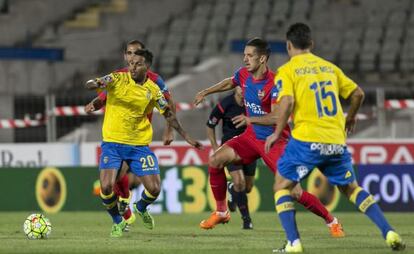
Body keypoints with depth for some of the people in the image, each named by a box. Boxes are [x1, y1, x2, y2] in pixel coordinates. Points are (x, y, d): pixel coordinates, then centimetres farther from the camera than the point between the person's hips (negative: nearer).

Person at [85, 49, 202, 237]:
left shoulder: (153, 90, 0)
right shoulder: (118, 79, -7)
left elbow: (168, 114, 10)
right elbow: (89, 85, -15)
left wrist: (186, 137, 8)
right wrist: (96, 84, -39)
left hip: (139, 145, 2)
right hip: (113, 142, -2)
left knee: (154, 189, -4)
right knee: (107, 187, -17)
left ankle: (141, 208, 33)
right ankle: (118, 222, 12)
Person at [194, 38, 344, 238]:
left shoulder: (275, 84, -24)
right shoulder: (244, 74, -2)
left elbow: (277, 117, -34)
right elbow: (230, 83, 24)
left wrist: (251, 119, -47)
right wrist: (205, 92, 25)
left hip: (275, 141, -7)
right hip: (252, 137, 7)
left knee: (295, 191, -13)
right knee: (216, 160, -7)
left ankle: (331, 221, 7)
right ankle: (221, 212, 10)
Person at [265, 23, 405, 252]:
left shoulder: (287, 70, 1)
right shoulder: (329, 67, 15)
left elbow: (287, 102, -15)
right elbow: (358, 93, 15)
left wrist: (277, 134, -4)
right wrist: (350, 118, 33)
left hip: (306, 139, -5)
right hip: (336, 141, 5)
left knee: (282, 186, 11)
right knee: (351, 188, 20)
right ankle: (389, 233, 7)